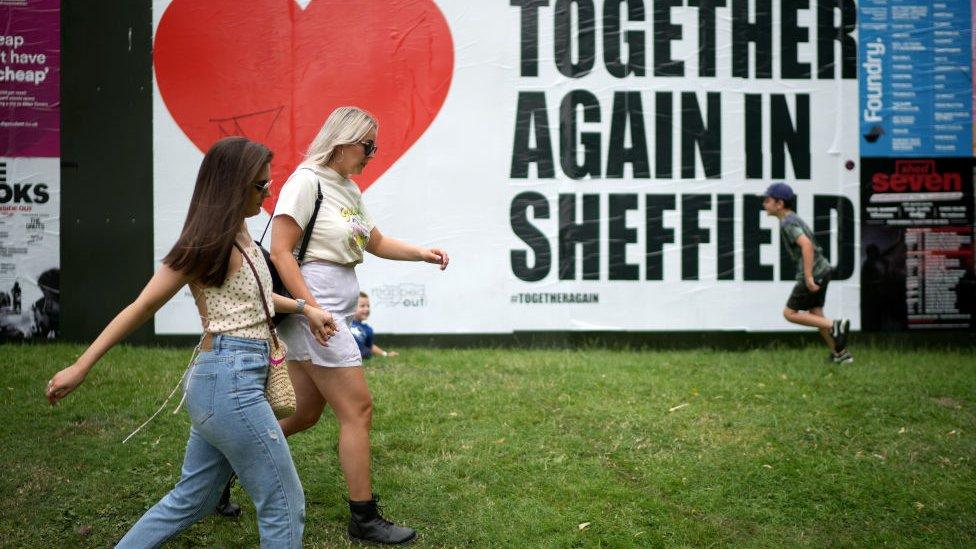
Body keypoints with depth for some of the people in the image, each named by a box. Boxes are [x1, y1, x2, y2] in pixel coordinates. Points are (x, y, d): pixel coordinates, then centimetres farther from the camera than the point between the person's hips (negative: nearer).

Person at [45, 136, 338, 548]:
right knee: (284, 505, 0)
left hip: (220, 381, 9)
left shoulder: (238, 237, 12)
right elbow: (142, 307, -11)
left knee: (191, 501, 19)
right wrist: (80, 368, -9)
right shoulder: (207, 244, -12)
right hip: (231, 382, -9)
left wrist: (303, 307, 23)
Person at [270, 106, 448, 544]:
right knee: (357, 410, -4)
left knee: (303, 414, 15)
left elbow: (375, 242, 25)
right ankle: (364, 520, 6)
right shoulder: (307, 181, -11)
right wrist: (312, 308, -22)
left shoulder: (349, 189, 15)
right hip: (313, 310, -9)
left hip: (333, 313, 9)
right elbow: (280, 251, -16)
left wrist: (422, 253, 11)